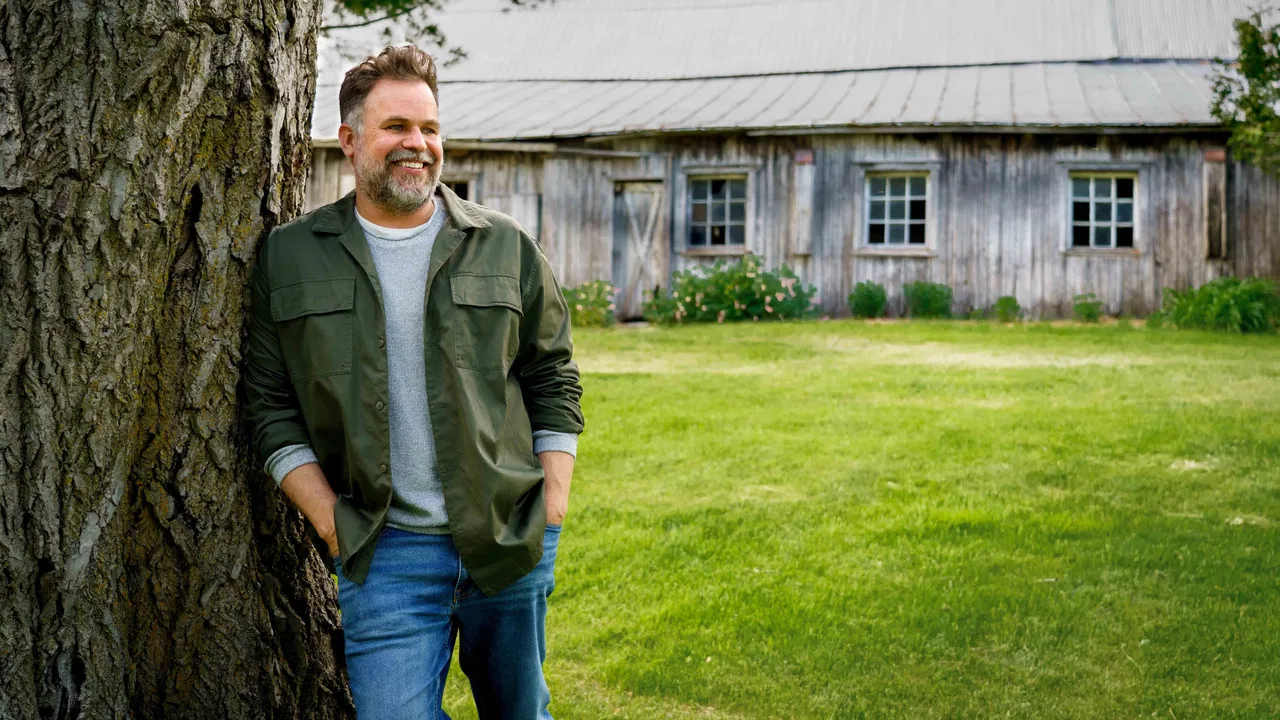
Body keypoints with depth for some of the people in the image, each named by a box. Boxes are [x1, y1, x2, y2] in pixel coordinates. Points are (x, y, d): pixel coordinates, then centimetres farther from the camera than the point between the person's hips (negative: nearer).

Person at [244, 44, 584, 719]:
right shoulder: (289, 257, 4)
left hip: (514, 541, 2)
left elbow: (554, 379, 9)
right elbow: (270, 405, 5)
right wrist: (328, 519, -4)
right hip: (384, 549, -1)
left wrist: (551, 507, 1)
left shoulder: (506, 247, 5)